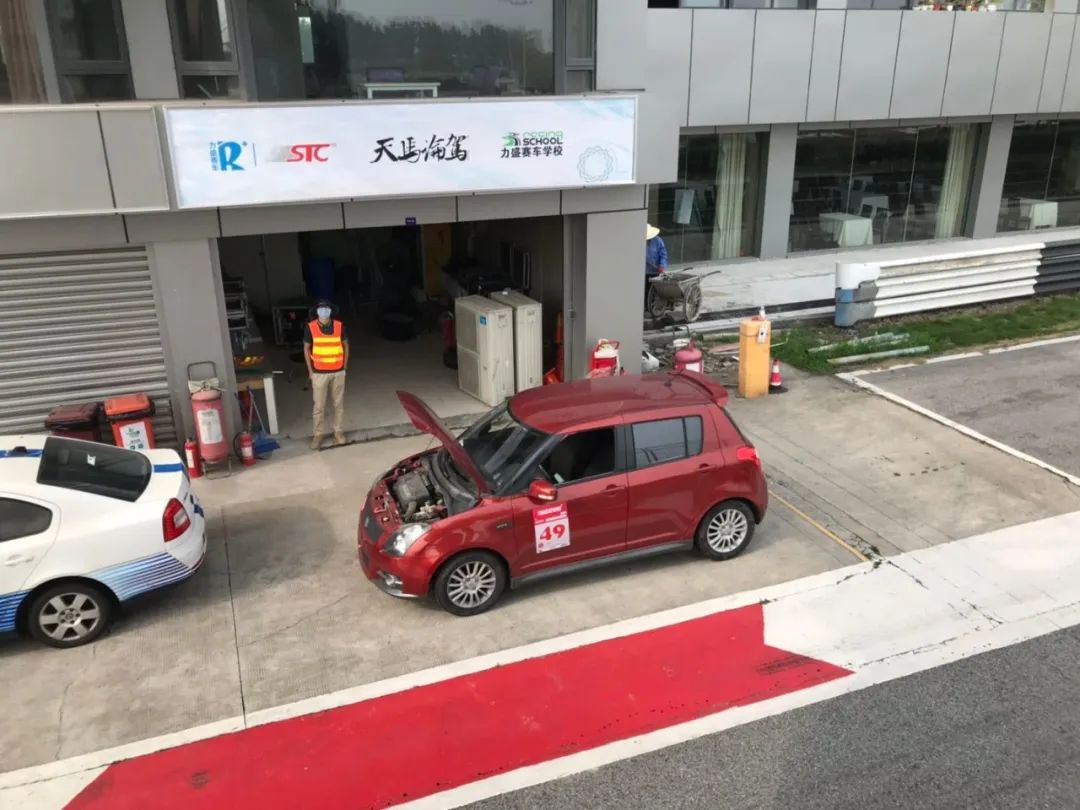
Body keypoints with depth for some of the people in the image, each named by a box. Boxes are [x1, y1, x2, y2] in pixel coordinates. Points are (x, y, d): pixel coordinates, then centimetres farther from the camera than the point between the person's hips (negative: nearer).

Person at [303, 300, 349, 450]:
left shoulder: (339, 326, -2)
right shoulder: (310, 327, -6)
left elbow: (346, 346, 8)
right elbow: (306, 349, 2)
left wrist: (344, 367, 4)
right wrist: (310, 371, -1)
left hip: (338, 372, 2)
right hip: (319, 373, -1)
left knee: (338, 404, 10)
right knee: (319, 406, 3)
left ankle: (338, 432, 22)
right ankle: (318, 434, 14)